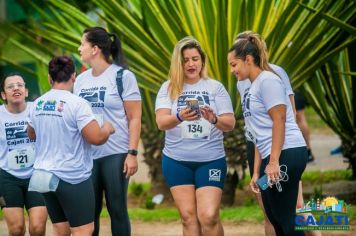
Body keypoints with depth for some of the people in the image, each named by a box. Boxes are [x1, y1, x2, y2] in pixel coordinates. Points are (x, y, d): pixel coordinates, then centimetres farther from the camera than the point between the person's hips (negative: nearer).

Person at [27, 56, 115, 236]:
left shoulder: (37, 104, 5)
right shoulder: (77, 104, -15)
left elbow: (32, 135, 22)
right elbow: (97, 138, -20)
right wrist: (107, 128, 1)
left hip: (44, 176, 6)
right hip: (73, 178, -6)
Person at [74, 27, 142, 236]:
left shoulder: (122, 76, -2)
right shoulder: (81, 80, 12)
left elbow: (135, 118, -4)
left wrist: (132, 153, -12)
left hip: (116, 154, -4)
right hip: (87, 155, 4)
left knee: (117, 210, 0)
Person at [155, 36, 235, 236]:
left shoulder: (215, 87, 1)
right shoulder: (169, 88, 2)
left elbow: (230, 123, -4)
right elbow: (161, 122, -10)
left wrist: (214, 119, -27)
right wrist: (180, 118, -32)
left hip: (210, 160, -1)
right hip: (177, 161, 1)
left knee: (209, 216, -11)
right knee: (188, 216, 3)